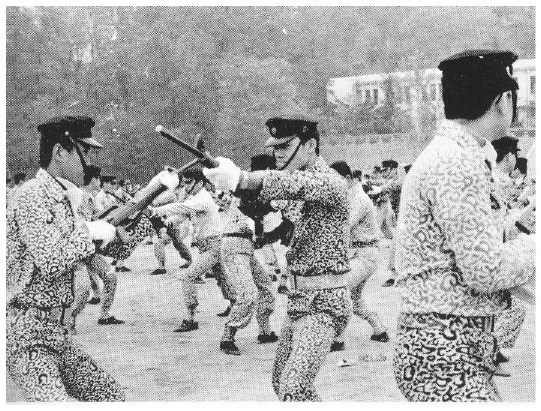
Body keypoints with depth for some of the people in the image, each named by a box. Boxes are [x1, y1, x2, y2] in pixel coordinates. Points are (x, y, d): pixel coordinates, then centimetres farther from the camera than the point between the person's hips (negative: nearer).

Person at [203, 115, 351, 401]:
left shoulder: (330, 182, -18)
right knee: (281, 380, 19)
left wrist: (239, 179, -53)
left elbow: (292, 184, -36)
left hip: (322, 303, -10)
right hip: (300, 301, 10)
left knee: (293, 388, -21)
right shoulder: (306, 179, 15)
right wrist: (233, 179, -15)